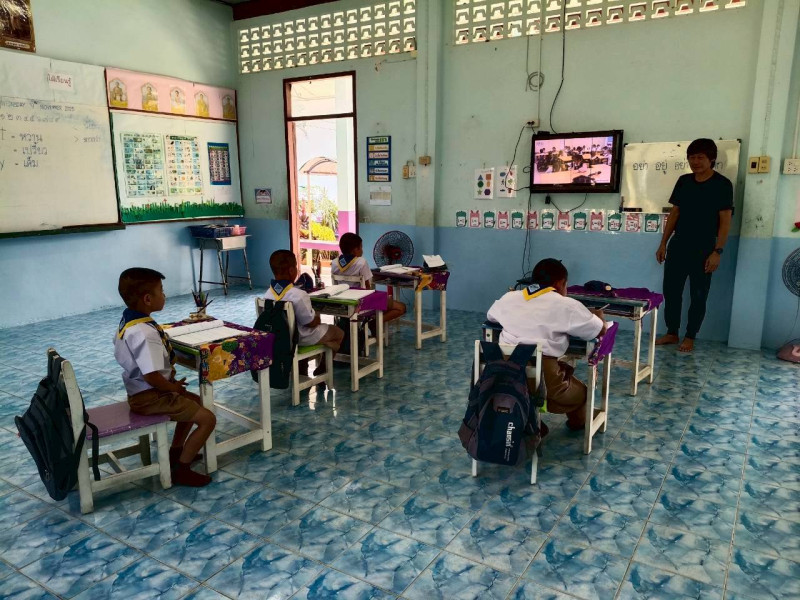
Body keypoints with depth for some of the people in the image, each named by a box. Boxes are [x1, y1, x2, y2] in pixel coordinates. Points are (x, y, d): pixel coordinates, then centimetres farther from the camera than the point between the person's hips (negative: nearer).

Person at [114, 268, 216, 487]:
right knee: (207, 418, -10)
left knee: (194, 400, 27)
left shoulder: (127, 321, 4)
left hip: (140, 392, 10)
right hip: (150, 397, -10)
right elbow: (152, 377, -32)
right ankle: (180, 469, 0)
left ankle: (176, 451, 34)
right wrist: (175, 387, -12)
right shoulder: (145, 332, -29)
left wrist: (172, 383, 11)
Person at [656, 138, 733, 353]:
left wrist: (717, 251, -15)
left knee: (698, 295, 5)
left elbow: (725, 220, -8)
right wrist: (663, 243, 8)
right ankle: (672, 333, 21)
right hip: (677, 246, 5)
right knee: (670, 291, 7)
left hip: (703, 250, -4)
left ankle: (690, 337, 17)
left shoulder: (722, 184, -6)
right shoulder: (683, 181, 7)